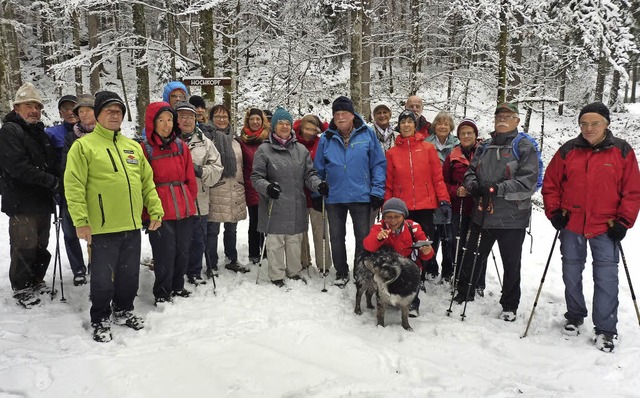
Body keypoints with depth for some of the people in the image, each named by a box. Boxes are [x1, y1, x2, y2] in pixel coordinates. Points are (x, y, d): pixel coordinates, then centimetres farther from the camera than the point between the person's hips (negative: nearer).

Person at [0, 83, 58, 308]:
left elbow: (49, 164, 22)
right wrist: (52, 181, -18)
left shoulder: (39, 132, 17)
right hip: (22, 203, -8)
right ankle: (21, 289, 11)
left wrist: (55, 183, 3)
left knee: (41, 247, 15)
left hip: (43, 201, 8)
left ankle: (36, 282, 30)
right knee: (24, 248, -3)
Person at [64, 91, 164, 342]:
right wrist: (81, 221, -17)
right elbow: (74, 186, -11)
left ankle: (124, 310, 35)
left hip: (132, 226, 5)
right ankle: (100, 320, 24)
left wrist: (155, 210, 8)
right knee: (103, 278, 6)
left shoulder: (133, 147, 13)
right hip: (103, 228, -5)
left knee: (130, 275, 16)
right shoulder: (84, 145, -4)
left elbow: (148, 182, 15)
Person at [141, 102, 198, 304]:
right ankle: (162, 293, 17)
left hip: (184, 209, 5)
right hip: (160, 211, -4)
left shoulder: (181, 146, 9)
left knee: (182, 251, 13)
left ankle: (177, 287, 31)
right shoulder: (144, 148, -4)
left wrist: (191, 200, 9)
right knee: (165, 253, -1)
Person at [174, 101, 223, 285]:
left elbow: (216, 170, 4)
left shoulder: (204, 142, 8)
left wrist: (201, 171, -13)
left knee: (198, 241, 14)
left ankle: (195, 273, 32)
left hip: (199, 203, 3)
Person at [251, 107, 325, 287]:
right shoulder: (264, 149, -2)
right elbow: (256, 177, -2)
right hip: (274, 206, -3)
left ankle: (294, 272, 31)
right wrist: (267, 187, -22)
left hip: (297, 206, 4)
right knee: (275, 243, 4)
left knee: (295, 241, 14)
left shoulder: (301, 149, 9)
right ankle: (277, 276, 18)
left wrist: (318, 184, -10)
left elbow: (309, 174, 10)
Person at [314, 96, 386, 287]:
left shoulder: (367, 134, -3)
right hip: (334, 197, 2)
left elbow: (379, 163, -2)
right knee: (336, 237, 11)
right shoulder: (327, 138, 3)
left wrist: (377, 191, -8)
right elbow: (319, 169, 9)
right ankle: (341, 273, 28)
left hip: (361, 196, -2)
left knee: (363, 237, 6)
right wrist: (317, 194, 5)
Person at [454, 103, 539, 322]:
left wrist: (496, 189, -22)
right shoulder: (485, 147, 13)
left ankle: (509, 306, 25)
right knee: (472, 258, 14)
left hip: (512, 218, -5)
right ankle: (463, 294, 32)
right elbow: (470, 171, 16)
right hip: (483, 215, 5)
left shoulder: (525, 147, -5)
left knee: (511, 264, 9)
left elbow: (528, 181, -15)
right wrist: (473, 185, -7)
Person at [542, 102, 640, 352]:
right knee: (571, 274, 12)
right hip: (571, 225, 2)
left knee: (606, 278, -1)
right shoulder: (568, 151, 1)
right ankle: (575, 316, 31)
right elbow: (550, 184, 7)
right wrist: (554, 212, -2)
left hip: (606, 228, -2)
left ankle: (606, 329, 11)